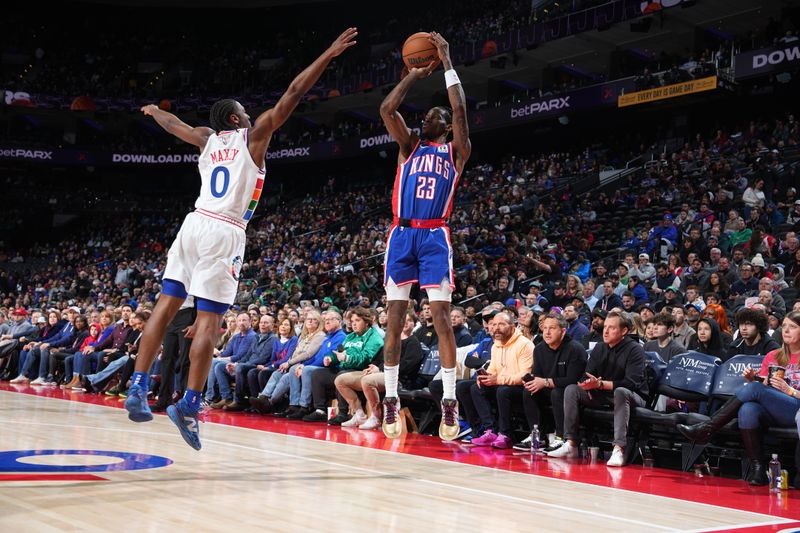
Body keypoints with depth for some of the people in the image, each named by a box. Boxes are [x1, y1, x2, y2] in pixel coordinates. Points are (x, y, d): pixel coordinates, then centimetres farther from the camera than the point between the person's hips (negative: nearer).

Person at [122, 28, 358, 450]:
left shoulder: (207, 139, 19)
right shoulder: (253, 134, 5)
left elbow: (172, 124, 39)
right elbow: (292, 94, 1)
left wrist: (154, 110, 61)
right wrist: (329, 54, 3)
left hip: (194, 225, 6)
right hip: (225, 233, -6)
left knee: (167, 305, 7)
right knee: (209, 320, -7)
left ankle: (138, 387, 4)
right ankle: (189, 405, -11)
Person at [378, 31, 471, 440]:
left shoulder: (456, 151, 12)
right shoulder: (409, 146, 18)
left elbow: (460, 110, -2)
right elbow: (387, 109, 5)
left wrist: (447, 63, 3)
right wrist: (414, 74, 8)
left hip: (434, 237, -2)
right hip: (402, 235, 3)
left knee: (441, 317, -8)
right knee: (395, 318, 1)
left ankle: (449, 401, -7)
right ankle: (391, 399, 6)